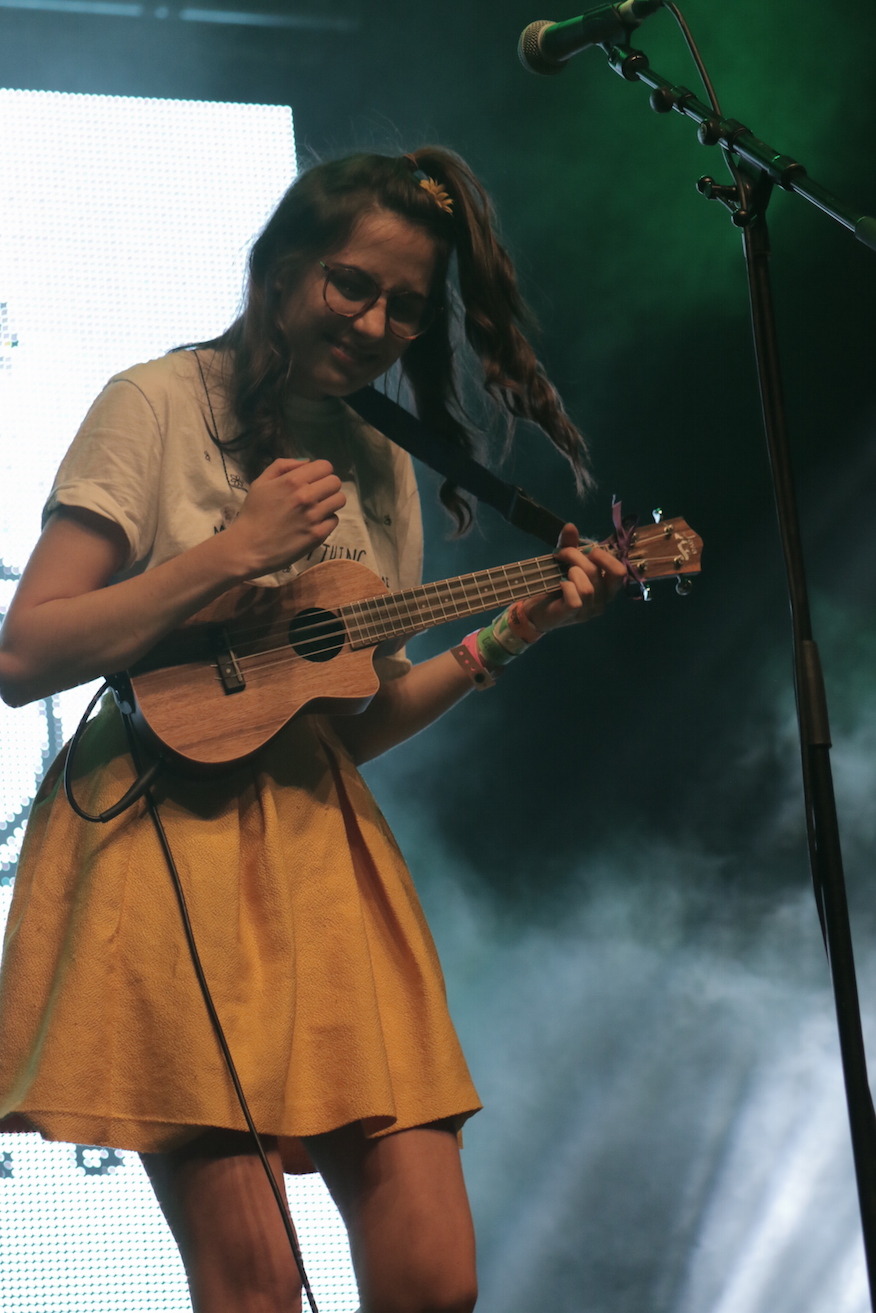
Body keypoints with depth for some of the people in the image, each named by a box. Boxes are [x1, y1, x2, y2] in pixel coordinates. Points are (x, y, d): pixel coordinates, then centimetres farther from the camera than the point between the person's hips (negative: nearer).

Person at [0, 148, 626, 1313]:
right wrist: (233, 553, -12)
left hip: (322, 854, 6)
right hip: (171, 837, -5)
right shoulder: (163, 405, -1)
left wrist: (503, 639, 4)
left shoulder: (381, 467, 17)